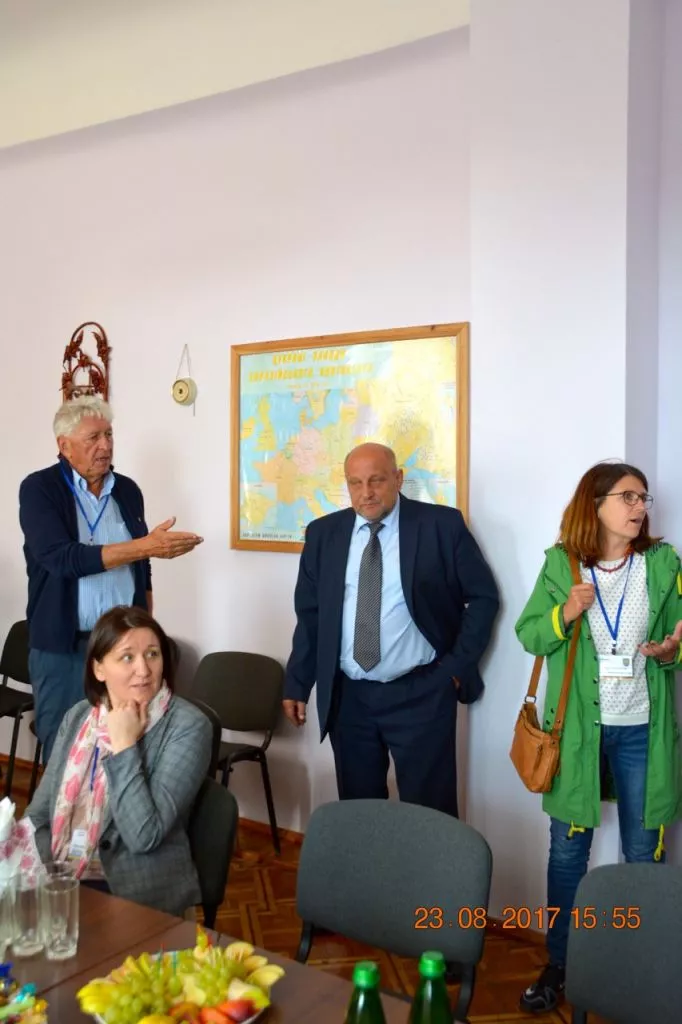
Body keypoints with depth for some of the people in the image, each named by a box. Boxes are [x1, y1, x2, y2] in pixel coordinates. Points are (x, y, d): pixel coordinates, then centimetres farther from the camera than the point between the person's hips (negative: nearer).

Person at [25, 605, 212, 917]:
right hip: (61, 882, 5)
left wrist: (124, 745, -19)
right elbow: (38, 815, 8)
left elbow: (144, 836, -19)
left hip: (137, 897, -5)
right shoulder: (78, 717, 5)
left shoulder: (187, 726, -14)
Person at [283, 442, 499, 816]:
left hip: (420, 694, -3)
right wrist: (298, 684, 7)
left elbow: (483, 597, 0)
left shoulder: (442, 525, -5)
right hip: (348, 697, 3)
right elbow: (309, 613, 9)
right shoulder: (323, 533, 4)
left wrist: (459, 666, -4)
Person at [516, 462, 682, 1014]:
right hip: (578, 727, 0)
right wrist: (565, 614, -20)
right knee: (568, 850, 10)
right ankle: (559, 965, 27)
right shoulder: (560, 564, -4)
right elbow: (528, 635, -2)